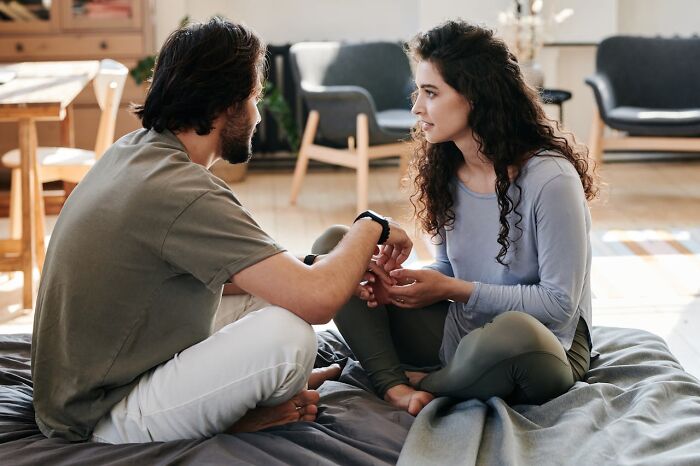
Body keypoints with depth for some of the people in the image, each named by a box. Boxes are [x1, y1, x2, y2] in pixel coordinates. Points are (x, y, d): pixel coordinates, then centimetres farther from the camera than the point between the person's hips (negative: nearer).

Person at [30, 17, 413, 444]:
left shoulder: (135, 149, 3)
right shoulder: (180, 191, -27)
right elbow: (318, 300, -29)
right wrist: (372, 227, -10)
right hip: (102, 420, -10)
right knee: (286, 333, -26)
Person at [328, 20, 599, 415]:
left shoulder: (550, 179, -20)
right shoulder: (446, 170, 2)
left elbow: (559, 303, -18)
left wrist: (454, 290, -18)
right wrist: (400, 281, -11)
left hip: (541, 347, -6)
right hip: (458, 333, 7)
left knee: (514, 332, -45)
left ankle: (424, 383, -12)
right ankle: (395, 386, -20)